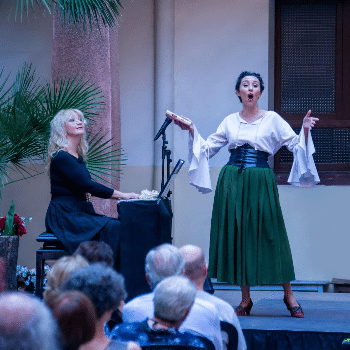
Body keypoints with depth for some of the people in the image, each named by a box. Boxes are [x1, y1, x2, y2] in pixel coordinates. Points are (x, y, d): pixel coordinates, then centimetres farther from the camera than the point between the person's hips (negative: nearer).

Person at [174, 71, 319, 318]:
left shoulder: (272, 120, 5)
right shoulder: (230, 122, 11)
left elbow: (296, 145, 1)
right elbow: (207, 149, 16)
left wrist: (305, 130, -16)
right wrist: (192, 130, 6)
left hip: (261, 182, -2)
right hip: (232, 182, 2)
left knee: (270, 235, -4)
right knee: (237, 236, 1)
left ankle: (289, 295, 7)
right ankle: (246, 299, 9)